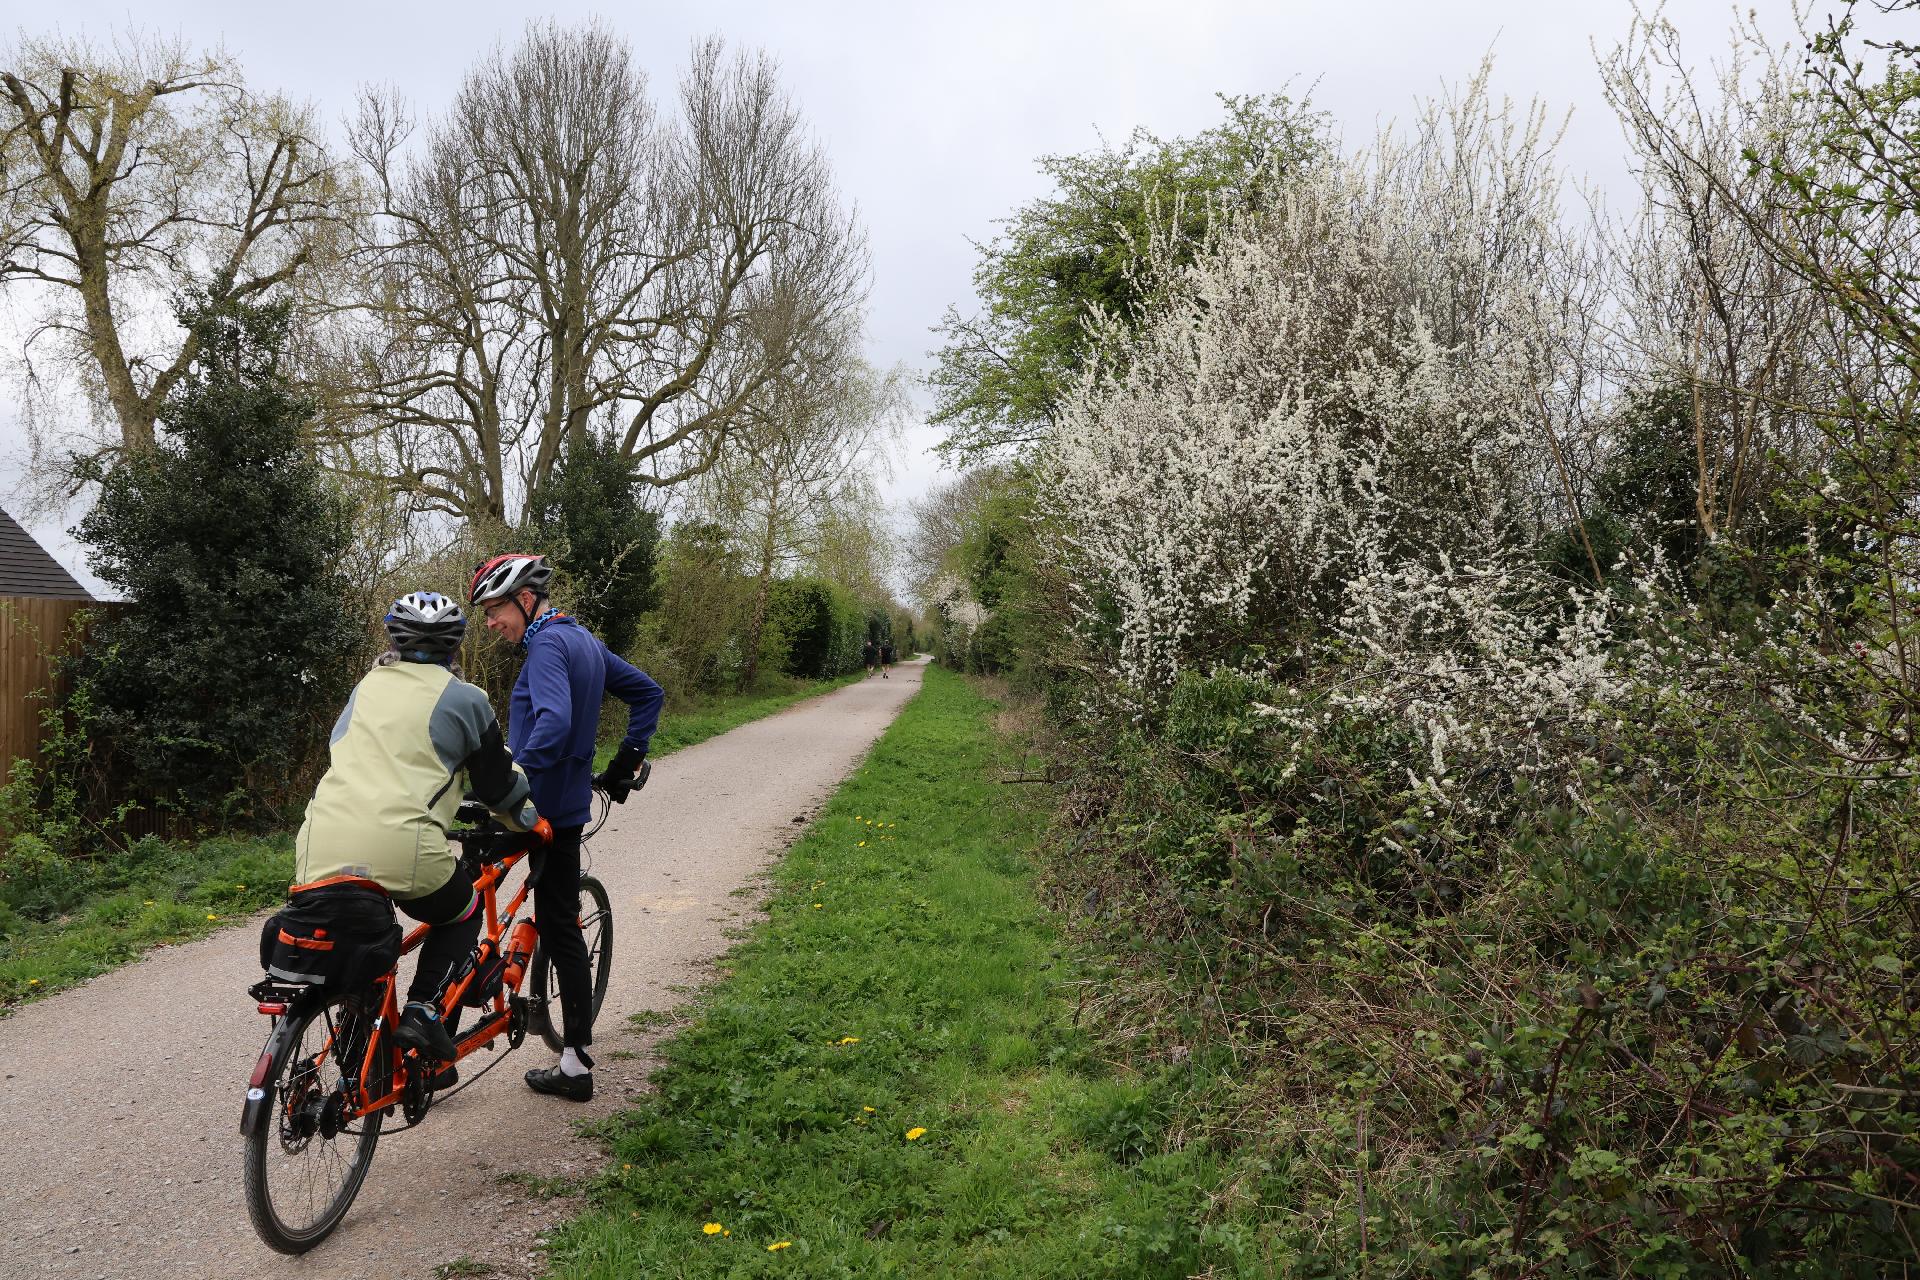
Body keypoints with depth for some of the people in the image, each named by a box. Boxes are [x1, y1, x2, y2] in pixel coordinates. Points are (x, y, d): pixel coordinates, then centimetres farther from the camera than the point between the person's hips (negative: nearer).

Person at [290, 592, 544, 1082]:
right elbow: (500, 786, 16)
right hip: (403, 848, -4)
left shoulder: (365, 687, 23)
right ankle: (424, 1010, 5)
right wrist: (535, 821, 36)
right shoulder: (464, 698, 9)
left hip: (322, 847, 4)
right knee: (461, 915, 23)